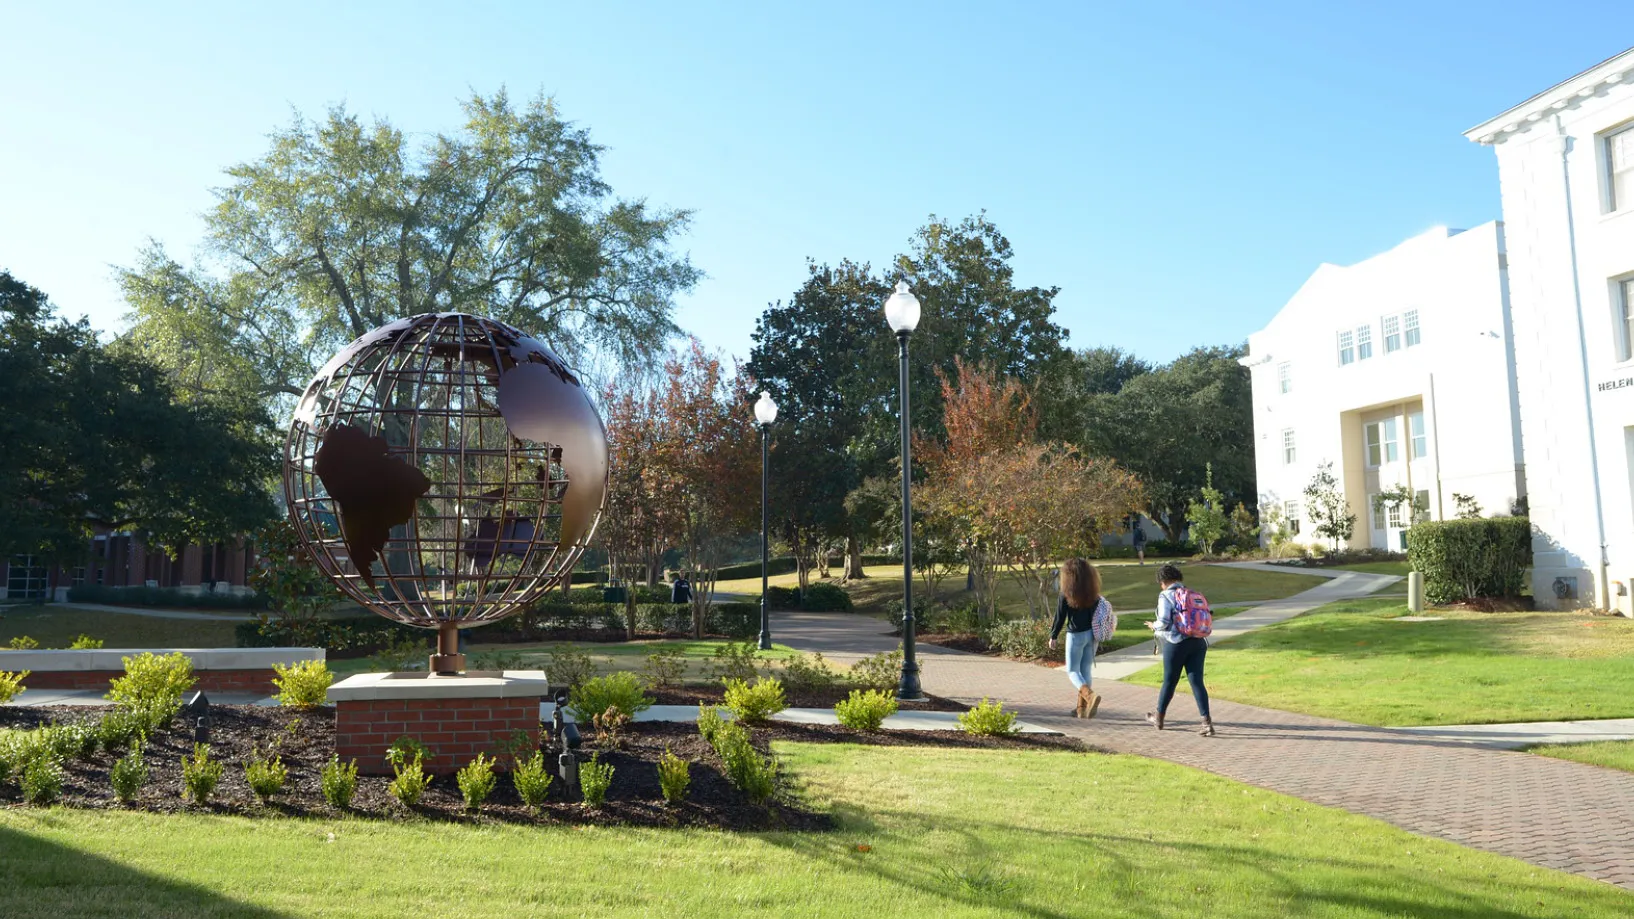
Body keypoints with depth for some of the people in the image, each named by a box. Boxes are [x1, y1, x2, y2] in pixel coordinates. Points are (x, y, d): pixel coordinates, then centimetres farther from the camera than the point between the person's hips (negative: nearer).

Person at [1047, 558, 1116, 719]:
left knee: (1073, 671, 6)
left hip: (1075, 635, -5)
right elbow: (1097, 614, 3)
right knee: (1085, 670, 14)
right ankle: (1082, 708, 18)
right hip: (1092, 634, 5)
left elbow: (1060, 617, -9)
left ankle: (1090, 695, -20)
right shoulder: (1093, 594, 0)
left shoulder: (1067, 594, -12)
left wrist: (1053, 637, 1)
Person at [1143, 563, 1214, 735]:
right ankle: (1207, 722, -7)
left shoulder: (1166, 596, -7)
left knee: (1169, 681, 9)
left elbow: (1164, 622, -14)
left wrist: (1154, 626, 6)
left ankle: (1159, 718, 27)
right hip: (1198, 642, 4)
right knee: (1197, 681, 3)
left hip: (1177, 643, -4)